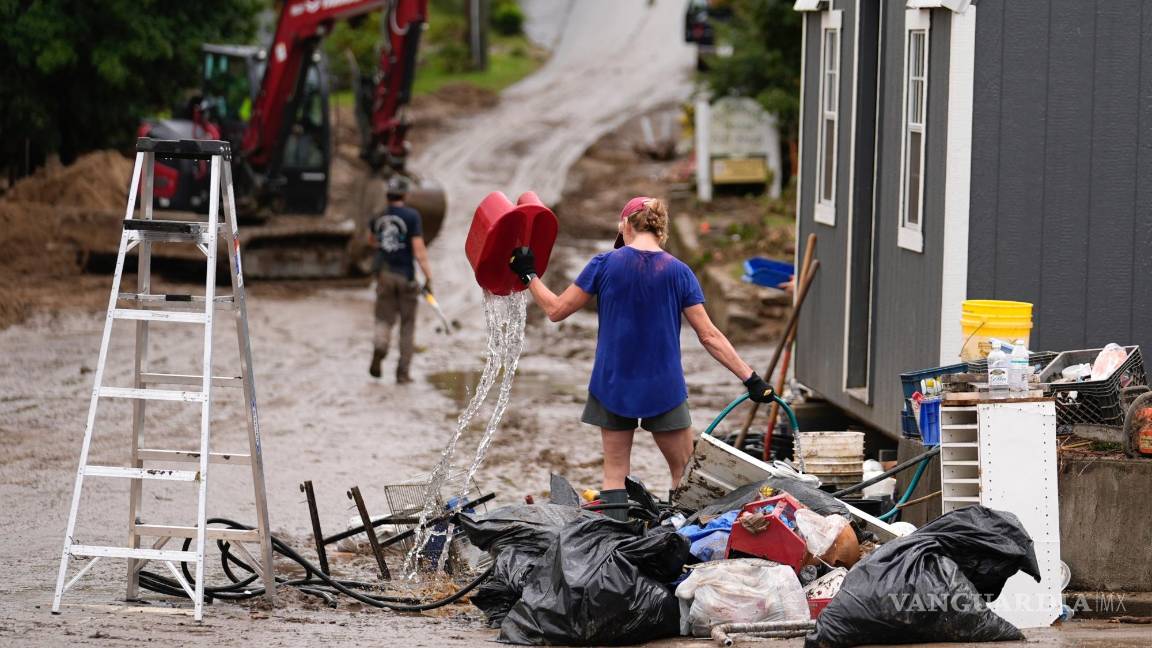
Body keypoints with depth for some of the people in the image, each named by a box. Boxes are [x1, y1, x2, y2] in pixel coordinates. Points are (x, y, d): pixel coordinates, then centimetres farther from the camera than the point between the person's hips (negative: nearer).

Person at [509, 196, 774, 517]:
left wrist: (529, 275, 15)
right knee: (685, 472, 8)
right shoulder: (678, 272, -4)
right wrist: (750, 378, -2)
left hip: (612, 384, 1)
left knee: (615, 473, 8)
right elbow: (709, 336, -6)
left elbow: (556, 310, 0)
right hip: (664, 388, -1)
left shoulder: (605, 264, -6)